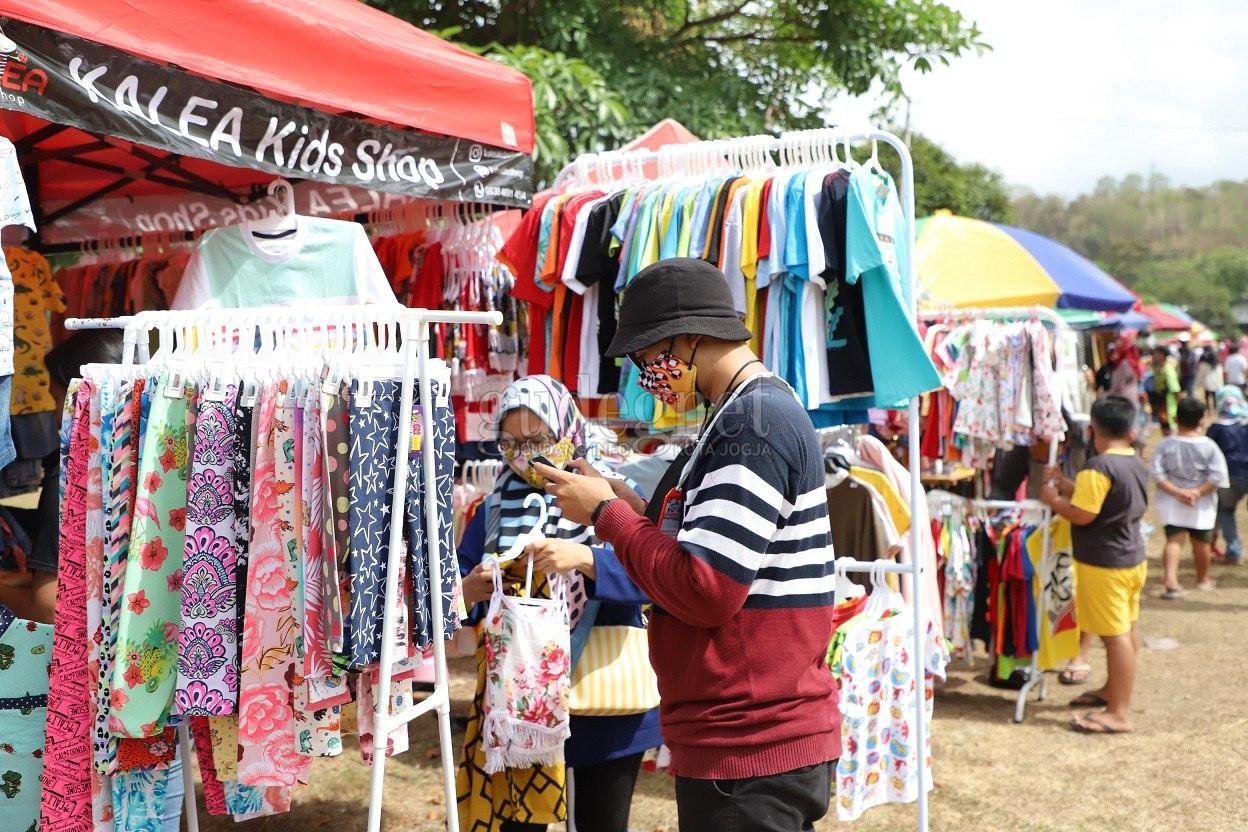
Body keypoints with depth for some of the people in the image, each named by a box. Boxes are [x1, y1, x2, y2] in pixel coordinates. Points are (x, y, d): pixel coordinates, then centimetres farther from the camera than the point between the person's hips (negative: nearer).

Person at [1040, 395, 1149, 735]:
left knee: (1115, 635, -7)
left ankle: (1119, 713, -3)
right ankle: (1112, 689, 36)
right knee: (1124, 630, 20)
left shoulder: (1098, 467, -21)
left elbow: (1082, 515, -22)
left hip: (1103, 564, -9)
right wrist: (1067, 486, 15)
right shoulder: (1138, 465, 7)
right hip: (1132, 559, 9)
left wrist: (1053, 500, -6)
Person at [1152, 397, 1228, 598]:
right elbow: (1217, 476, -16)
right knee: (1201, 542, 17)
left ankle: (1171, 580, -19)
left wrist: (1177, 492, -12)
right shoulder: (1209, 446, -11)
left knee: (1174, 539, 0)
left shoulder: (1166, 444, -9)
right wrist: (1198, 492, -13)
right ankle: (1203, 579, 36)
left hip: (1171, 502, 0)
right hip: (1201, 506, 0)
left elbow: (1157, 474, -12)